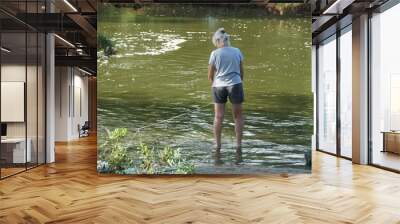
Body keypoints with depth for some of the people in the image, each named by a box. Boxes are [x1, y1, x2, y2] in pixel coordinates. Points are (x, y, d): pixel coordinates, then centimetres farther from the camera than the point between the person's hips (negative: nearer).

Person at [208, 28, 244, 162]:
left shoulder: (215, 53, 0)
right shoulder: (237, 51, 5)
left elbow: (210, 75, 4)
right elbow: (241, 72, 10)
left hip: (219, 86, 0)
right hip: (235, 84, 0)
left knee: (218, 117, 9)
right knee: (238, 116, 12)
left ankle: (217, 146, 15)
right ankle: (238, 146, 11)